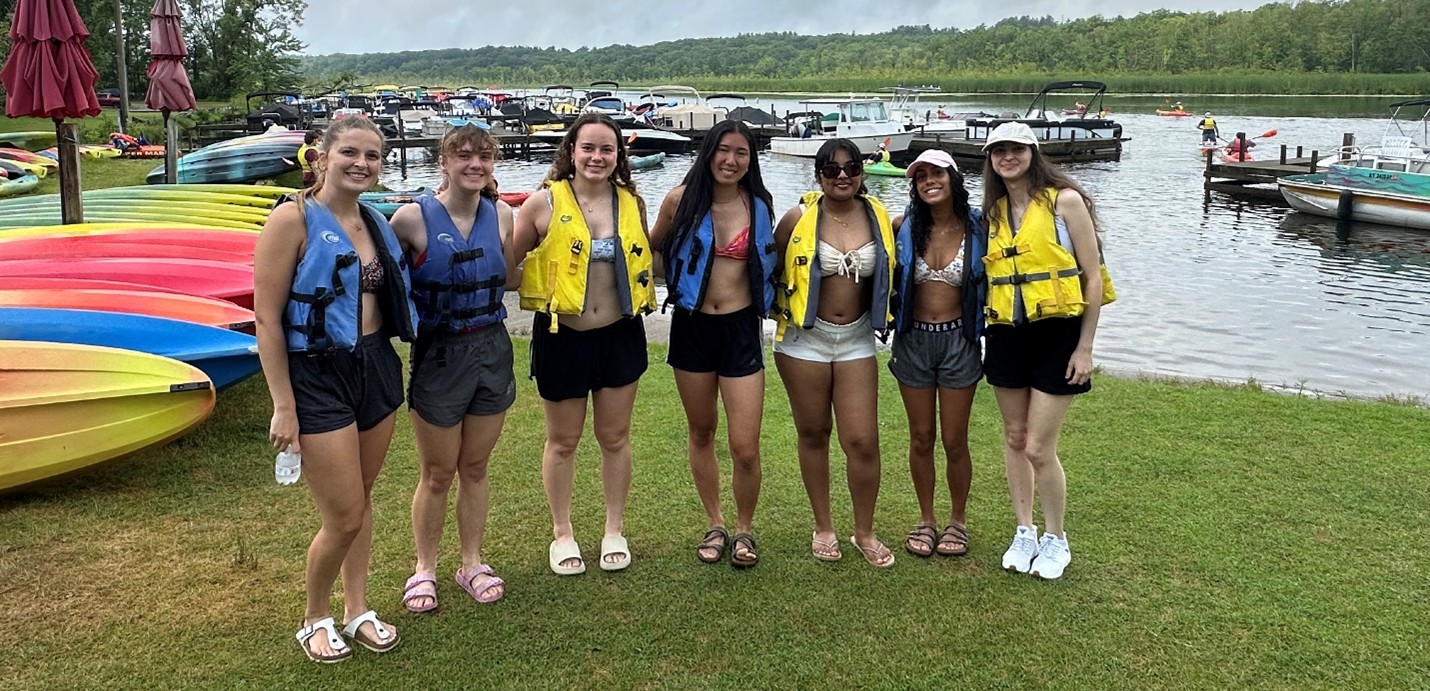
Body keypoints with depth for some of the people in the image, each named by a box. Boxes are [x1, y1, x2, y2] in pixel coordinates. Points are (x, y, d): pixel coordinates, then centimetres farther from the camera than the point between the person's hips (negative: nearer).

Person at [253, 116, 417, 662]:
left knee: (363, 499, 16)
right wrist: (283, 406, -15)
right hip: (318, 376, -6)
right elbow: (266, 318, -14)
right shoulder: (293, 218, -13)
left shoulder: (377, 223, 7)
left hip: (377, 367, 6)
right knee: (344, 518, -2)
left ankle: (357, 609, 33)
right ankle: (314, 618, 24)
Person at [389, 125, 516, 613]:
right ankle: (424, 569, 29)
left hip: (492, 348, 3)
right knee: (437, 474, 9)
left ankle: (472, 563, 32)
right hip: (439, 353, -3)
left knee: (475, 468, 16)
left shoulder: (501, 215, -1)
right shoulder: (414, 217, -13)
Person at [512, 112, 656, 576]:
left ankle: (614, 531, 31)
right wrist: (540, 290, -11)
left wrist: (644, 294, 5)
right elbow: (506, 264, -2)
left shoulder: (633, 204, 1)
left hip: (620, 336, 2)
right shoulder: (544, 204, -9)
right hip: (561, 338, -2)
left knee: (615, 438, 13)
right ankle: (562, 534, 30)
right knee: (562, 442, 12)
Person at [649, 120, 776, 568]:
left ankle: (744, 530, 20)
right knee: (701, 433, 15)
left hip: (741, 328, -1)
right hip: (692, 327, 1)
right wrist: (672, 282, -1)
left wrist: (766, 300, 5)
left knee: (745, 448, -4)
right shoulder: (682, 199, -4)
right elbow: (654, 247, 12)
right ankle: (714, 525, 33)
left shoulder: (759, 205, -2)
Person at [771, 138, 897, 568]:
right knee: (813, 434, 10)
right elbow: (770, 268, 5)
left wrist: (881, 319, 7)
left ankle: (864, 532, 17)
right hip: (804, 338, -1)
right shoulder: (799, 218, -7)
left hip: (856, 339, 1)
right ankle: (823, 528, 26)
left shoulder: (877, 217, 0)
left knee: (862, 440, -2)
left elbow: (886, 275, 13)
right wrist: (780, 308, 3)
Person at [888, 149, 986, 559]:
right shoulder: (903, 228, -4)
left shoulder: (977, 228, -6)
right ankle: (926, 520, 27)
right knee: (921, 438, 11)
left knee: (954, 441, 6)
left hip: (959, 341, -1)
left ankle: (958, 520, 25)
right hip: (913, 340, 1)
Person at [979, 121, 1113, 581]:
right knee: (1014, 439, 12)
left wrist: (1085, 348, -10)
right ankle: (1024, 532, 28)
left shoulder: (1065, 201, -7)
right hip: (1006, 336, 5)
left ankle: (1056, 539, 17)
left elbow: (1093, 277, -8)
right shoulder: (992, 212, 8)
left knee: (1039, 448, -4)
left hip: (1056, 334, -5)